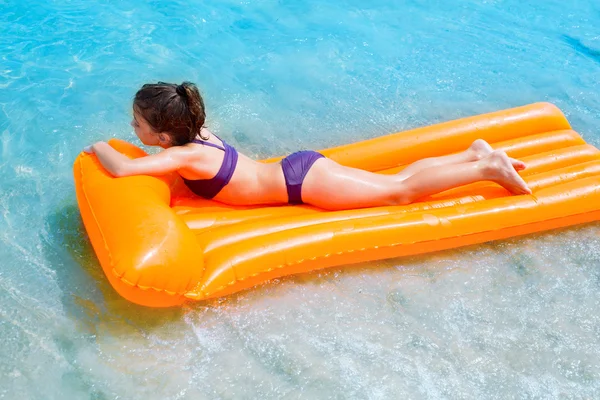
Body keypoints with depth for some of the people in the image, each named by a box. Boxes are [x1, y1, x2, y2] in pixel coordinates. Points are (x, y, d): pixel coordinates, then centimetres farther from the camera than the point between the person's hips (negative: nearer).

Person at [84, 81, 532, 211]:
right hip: (299, 168, 7)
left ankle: (487, 168, 6)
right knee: (398, 179, 15)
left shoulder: (185, 156, -22)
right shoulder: (198, 133, 2)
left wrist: (100, 146, -10)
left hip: (303, 182, -7)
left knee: (401, 191, 1)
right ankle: (475, 153, 22)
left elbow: (120, 168, -32)